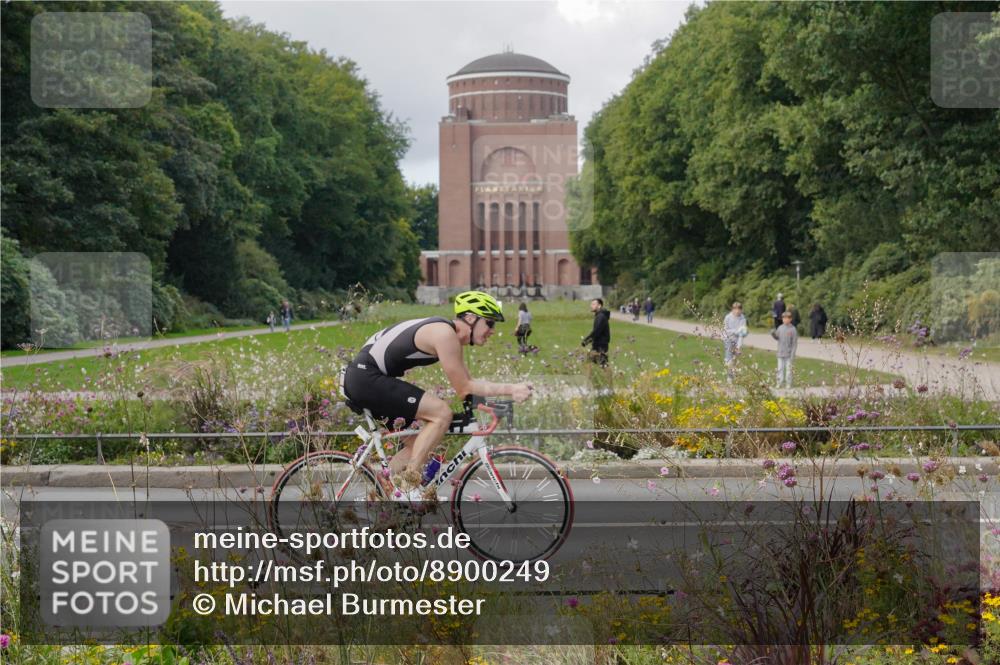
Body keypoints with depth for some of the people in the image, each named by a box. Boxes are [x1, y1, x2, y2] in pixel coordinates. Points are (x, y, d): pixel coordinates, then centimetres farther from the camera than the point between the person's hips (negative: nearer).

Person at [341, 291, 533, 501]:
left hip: (362, 378, 11)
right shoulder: (445, 334, -16)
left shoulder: (451, 335, 15)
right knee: (441, 413, -17)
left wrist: (510, 390, 7)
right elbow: (464, 389, -15)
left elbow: (468, 381, 18)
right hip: (367, 378, -11)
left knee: (418, 443, 14)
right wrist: (509, 389, -13)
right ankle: (409, 486, -15)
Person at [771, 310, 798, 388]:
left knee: (788, 368, 1)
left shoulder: (793, 329, -7)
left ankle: (788, 383, 6)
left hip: (789, 354, -4)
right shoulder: (780, 328, 6)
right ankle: (780, 382, 12)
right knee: (780, 368, 6)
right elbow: (777, 337, 13)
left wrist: (793, 354, -11)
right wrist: (773, 333, -10)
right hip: (780, 353, 4)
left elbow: (795, 343, -7)